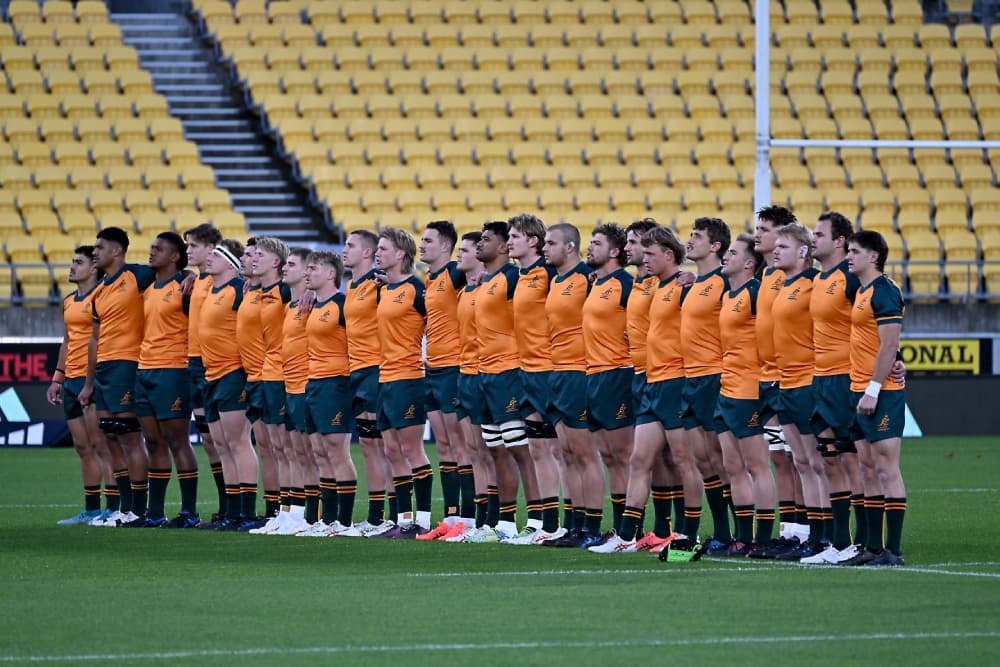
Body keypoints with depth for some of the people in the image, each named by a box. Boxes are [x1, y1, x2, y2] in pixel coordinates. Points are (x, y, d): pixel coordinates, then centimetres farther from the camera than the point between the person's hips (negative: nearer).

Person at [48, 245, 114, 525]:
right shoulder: (68, 302, 17)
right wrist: (57, 378, 21)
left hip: (93, 377, -9)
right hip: (72, 380, 9)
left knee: (99, 444, -8)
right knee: (82, 447, 10)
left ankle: (113, 507, -6)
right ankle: (90, 509, 15)